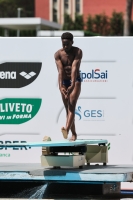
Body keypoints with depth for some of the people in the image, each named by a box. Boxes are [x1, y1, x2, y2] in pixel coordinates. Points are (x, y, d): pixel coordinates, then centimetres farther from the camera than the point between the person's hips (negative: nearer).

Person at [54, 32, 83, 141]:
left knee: (72, 105, -20)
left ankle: (67, 129, -38)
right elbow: (60, 70, -17)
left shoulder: (78, 52, -13)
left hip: (75, 81, -4)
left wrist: (72, 85, -36)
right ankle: (74, 134, 15)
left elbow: (74, 68, -25)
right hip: (64, 82, 4)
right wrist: (61, 86, -31)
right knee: (68, 108, 7)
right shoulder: (58, 54, -6)